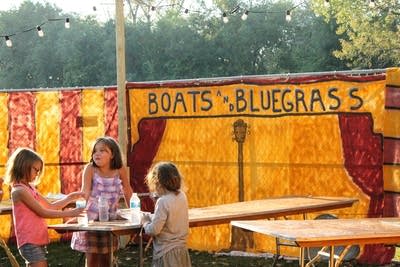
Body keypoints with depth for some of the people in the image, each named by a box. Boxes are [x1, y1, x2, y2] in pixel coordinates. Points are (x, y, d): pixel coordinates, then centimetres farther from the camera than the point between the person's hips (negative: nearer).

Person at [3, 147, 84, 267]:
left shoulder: (30, 188, 15)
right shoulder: (19, 190, -14)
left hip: (38, 240, 10)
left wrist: (70, 198, 9)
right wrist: (69, 213, -14)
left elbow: (50, 206, 19)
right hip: (30, 242, -10)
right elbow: (43, 212, -16)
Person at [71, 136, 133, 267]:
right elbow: (85, 193, -21)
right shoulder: (90, 168, -15)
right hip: (91, 217, -2)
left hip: (110, 218, 2)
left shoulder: (120, 169, -9)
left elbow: (127, 191, 5)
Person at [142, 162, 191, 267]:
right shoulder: (182, 196, 3)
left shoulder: (163, 201, -20)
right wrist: (152, 217, 8)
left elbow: (154, 230, -19)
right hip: (181, 250, 8)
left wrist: (145, 222, -1)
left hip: (167, 252, -8)